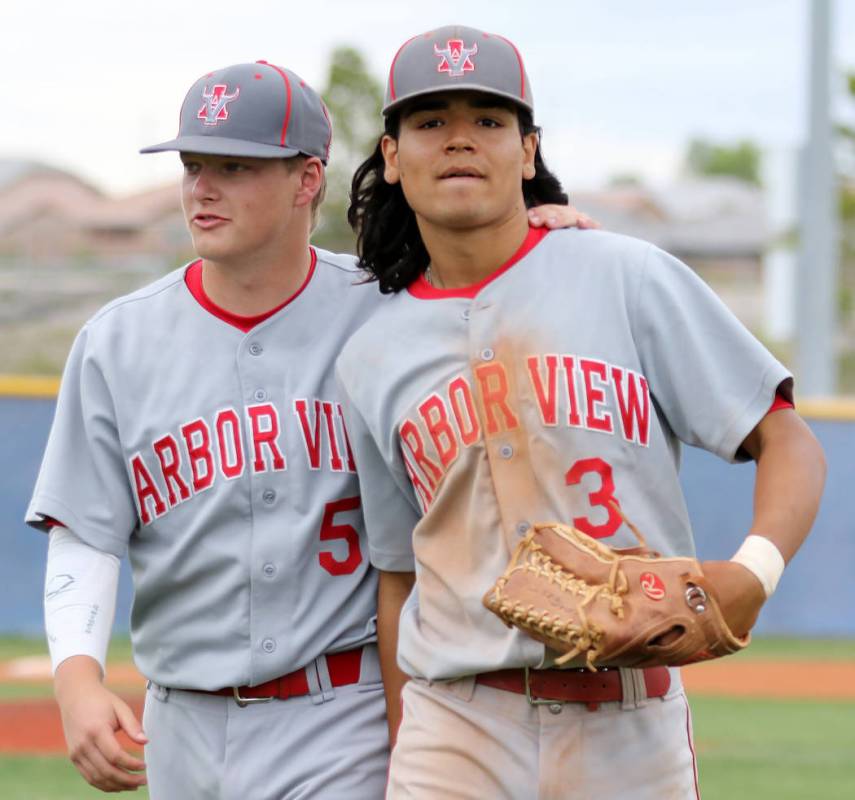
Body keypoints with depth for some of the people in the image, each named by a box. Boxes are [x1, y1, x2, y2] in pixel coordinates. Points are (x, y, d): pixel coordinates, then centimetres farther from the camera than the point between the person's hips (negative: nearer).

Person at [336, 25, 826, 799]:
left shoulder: (630, 277, 1)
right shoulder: (371, 360, 10)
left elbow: (790, 445, -1)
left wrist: (754, 569, -20)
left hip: (630, 729, -2)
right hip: (454, 728, 2)